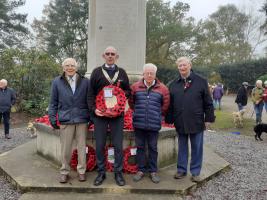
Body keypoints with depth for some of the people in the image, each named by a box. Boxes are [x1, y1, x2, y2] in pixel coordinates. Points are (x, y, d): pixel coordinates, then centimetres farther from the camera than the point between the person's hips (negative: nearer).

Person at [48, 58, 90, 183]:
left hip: (82, 119, 1)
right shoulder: (57, 82, 5)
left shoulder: (85, 81, 4)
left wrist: (92, 117, 3)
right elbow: (53, 102, 7)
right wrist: (52, 118, 2)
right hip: (65, 120, 0)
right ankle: (64, 172, 23)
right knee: (65, 148, 7)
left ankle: (81, 171, 23)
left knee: (82, 147, 9)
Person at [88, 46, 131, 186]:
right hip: (99, 114, 0)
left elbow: (128, 91, 13)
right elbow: (91, 93, 2)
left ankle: (118, 172, 19)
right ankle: (101, 172, 22)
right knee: (99, 145, 6)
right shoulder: (97, 72, 6)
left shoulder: (122, 72, 11)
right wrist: (93, 108, -11)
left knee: (118, 145, 5)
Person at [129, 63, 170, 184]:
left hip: (154, 125, -1)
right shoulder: (135, 87, 2)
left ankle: (153, 171, 22)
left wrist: (158, 114, 11)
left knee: (153, 148, 9)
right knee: (140, 147, 11)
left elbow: (166, 105, 8)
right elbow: (131, 102, 14)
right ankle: (141, 170, 24)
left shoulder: (162, 88, -2)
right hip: (138, 124, 1)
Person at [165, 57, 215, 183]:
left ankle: (195, 172, 21)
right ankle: (181, 170, 26)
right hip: (180, 122, 2)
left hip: (196, 122, -2)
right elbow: (170, 104, 8)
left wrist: (208, 118, -4)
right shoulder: (173, 84, 8)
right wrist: (169, 119, 6)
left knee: (197, 148, 8)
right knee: (182, 147, 13)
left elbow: (208, 102, 0)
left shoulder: (201, 81, 0)